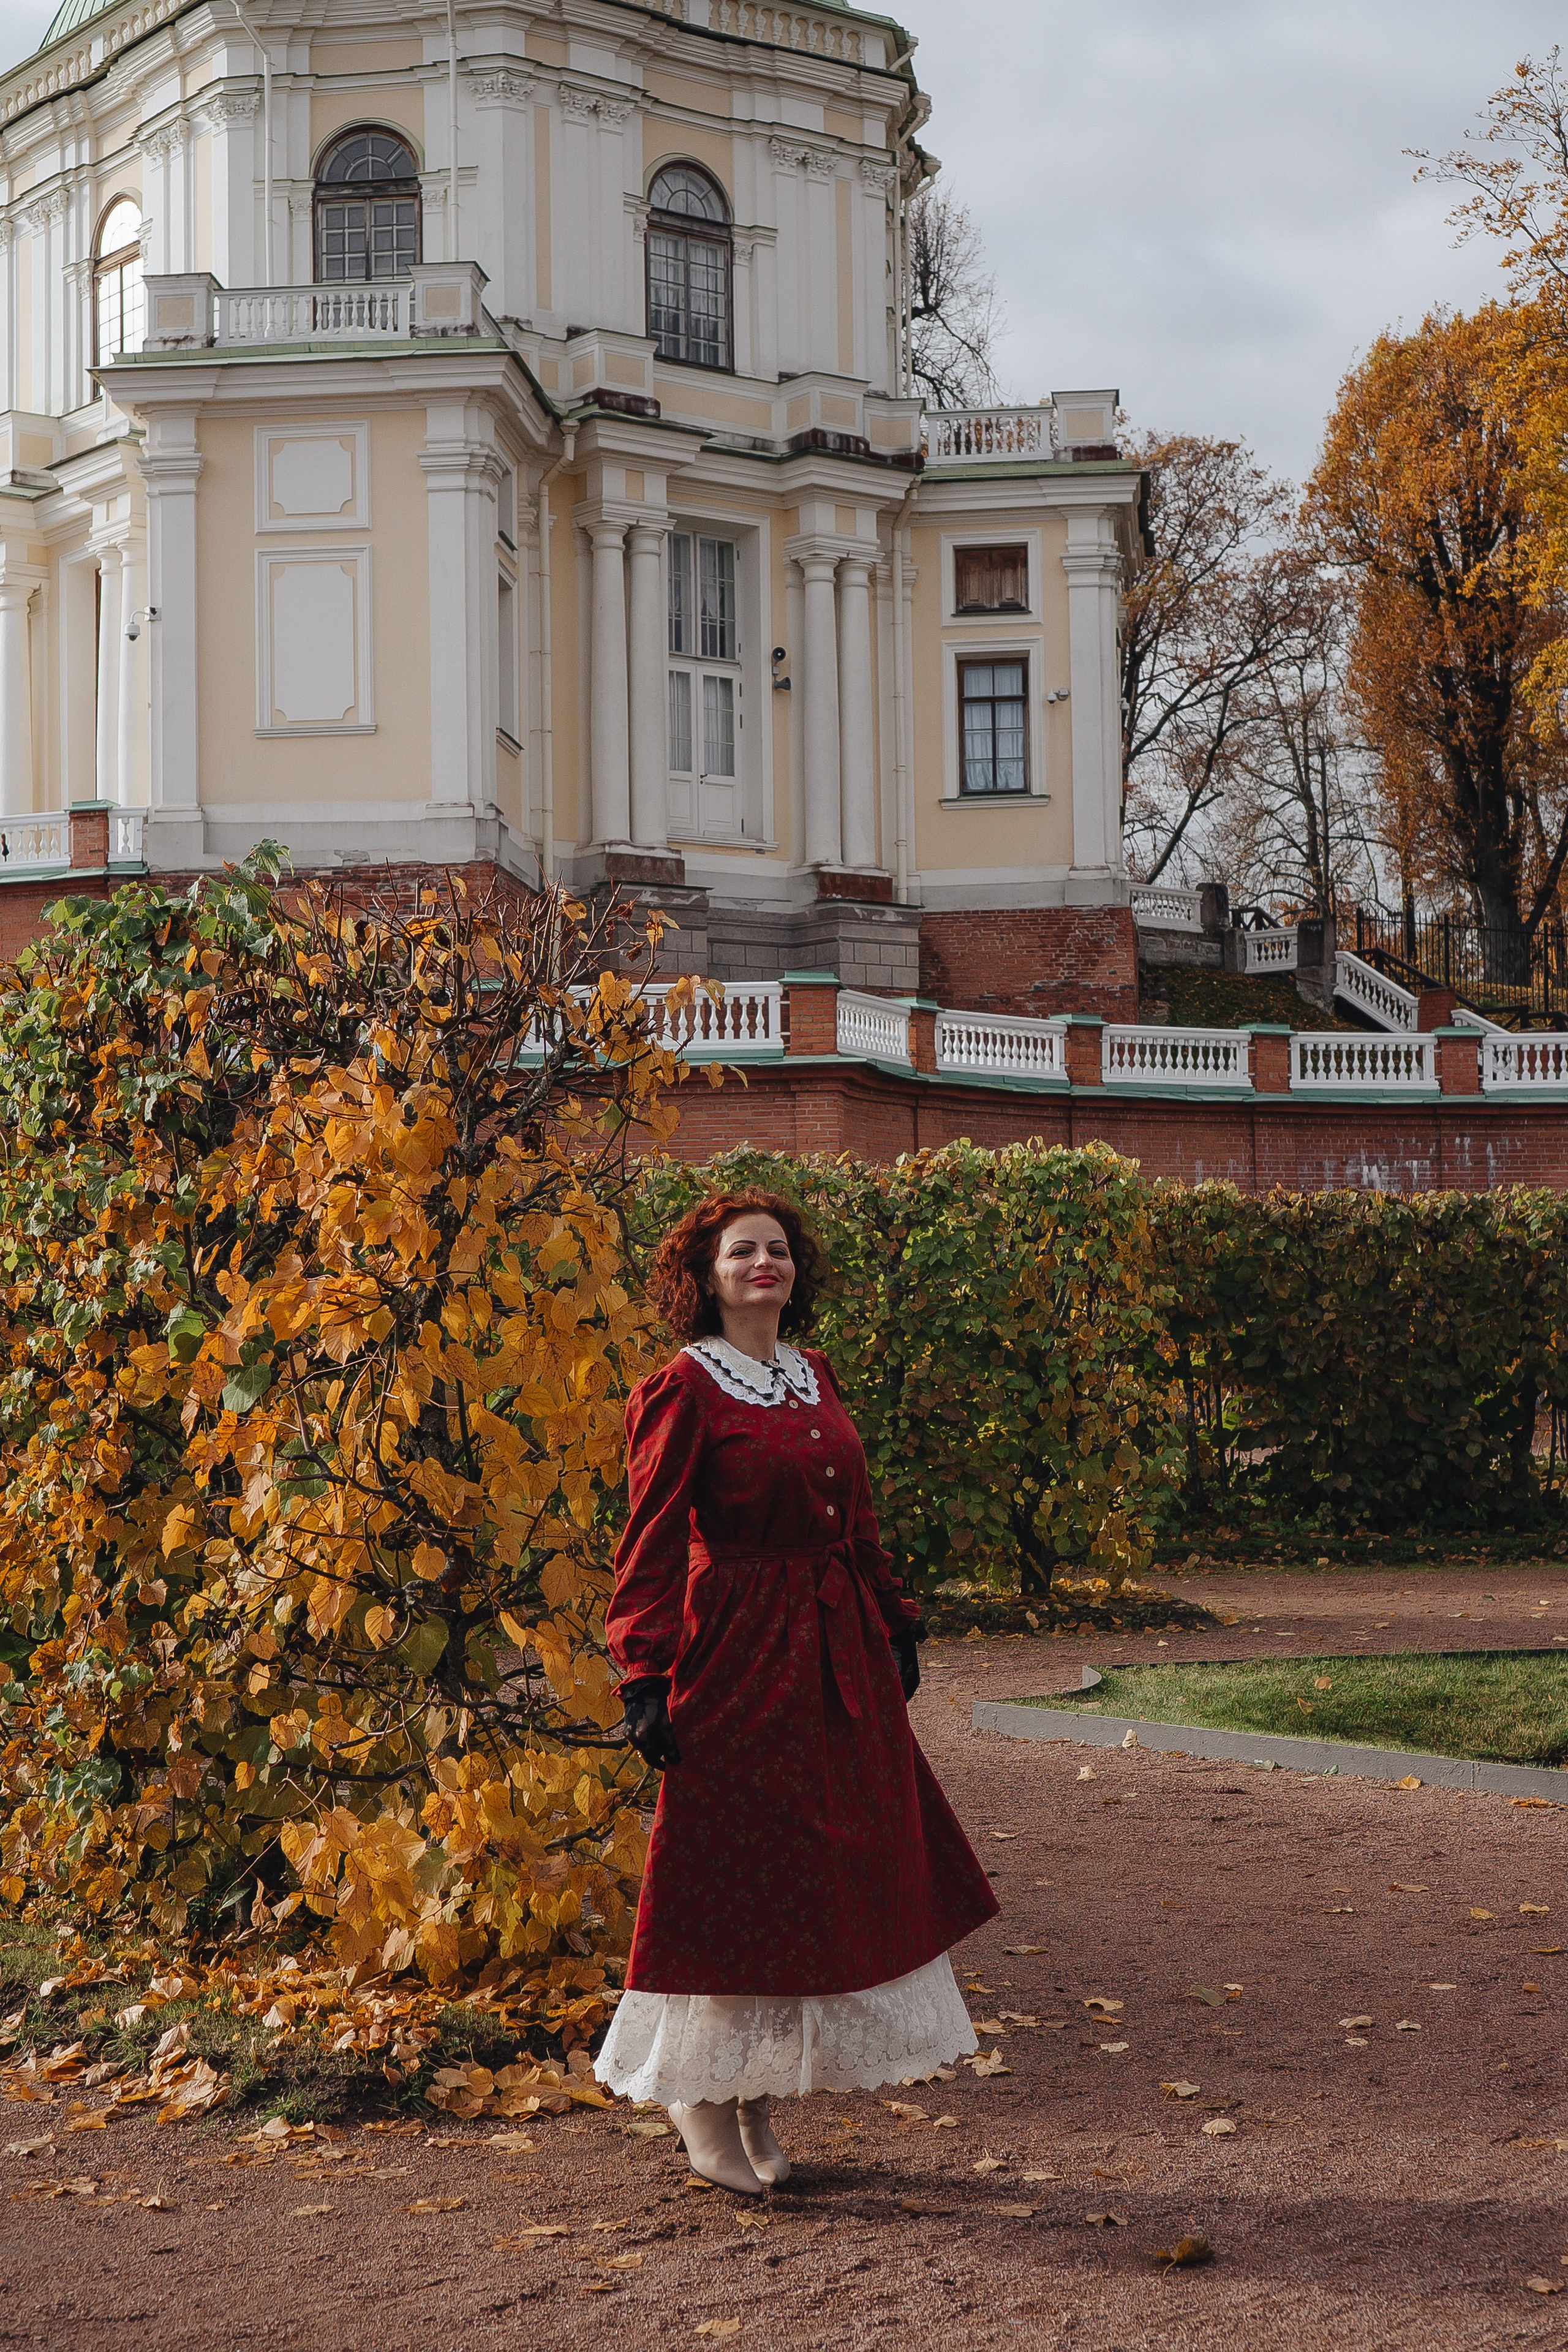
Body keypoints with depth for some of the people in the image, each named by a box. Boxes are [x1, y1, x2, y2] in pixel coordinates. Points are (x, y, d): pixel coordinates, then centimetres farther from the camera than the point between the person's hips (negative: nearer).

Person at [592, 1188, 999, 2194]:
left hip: (837, 1650, 7)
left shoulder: (817, 1378, 13)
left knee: (838, 1866, 8)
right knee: (734, 1874, -3)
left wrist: (896, 1622, 18)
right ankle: (702, 2096, 12)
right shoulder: (683, 1391, -8)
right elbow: (652, 1545, -11)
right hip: (738, 1653, -7)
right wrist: (647, 1679, -16)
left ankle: (756, 2100, 19)